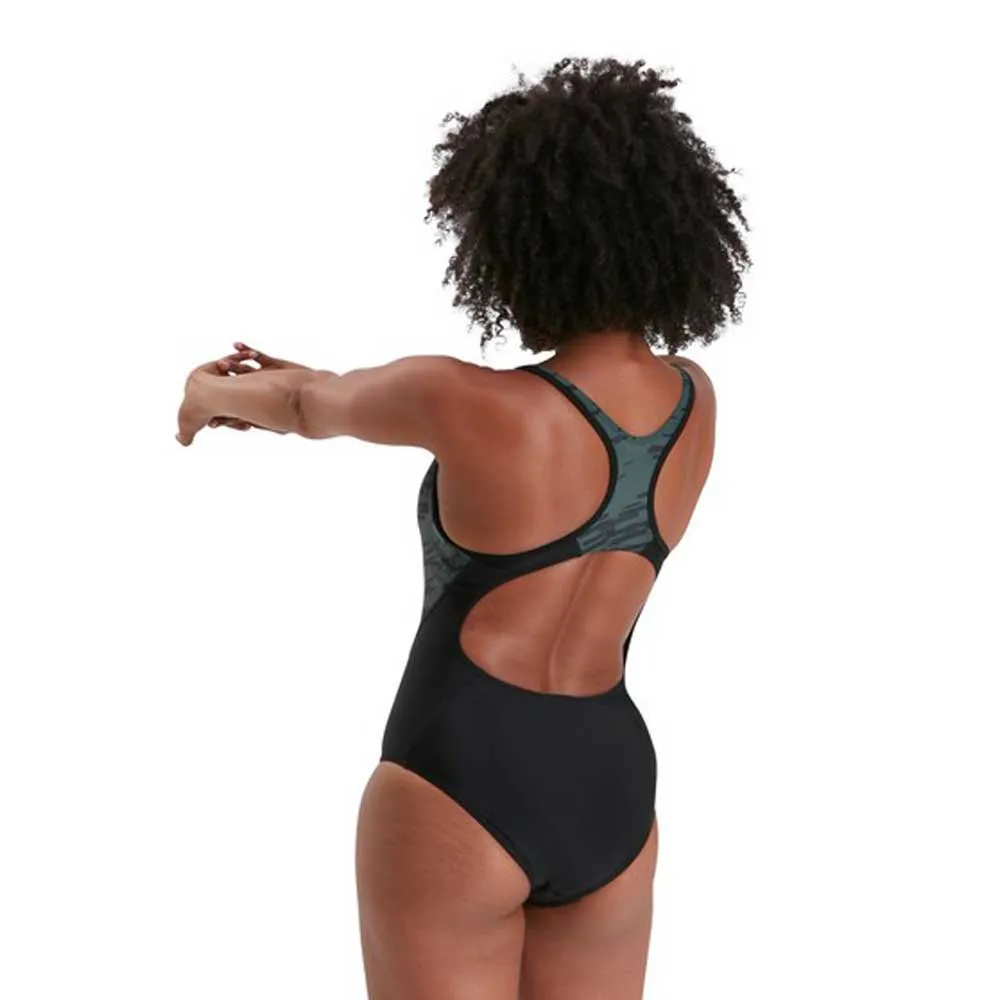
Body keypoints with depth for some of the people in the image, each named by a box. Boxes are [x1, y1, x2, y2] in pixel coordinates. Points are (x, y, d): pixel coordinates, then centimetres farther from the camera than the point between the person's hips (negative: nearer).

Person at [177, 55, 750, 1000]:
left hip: (459, 786, -6)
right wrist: (298, 383, 23)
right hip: (608, 792, 6)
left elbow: (311, 408, 2)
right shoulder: (694, 400, 1)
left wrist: (214, 396, 27)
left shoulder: (471, 401, -19)